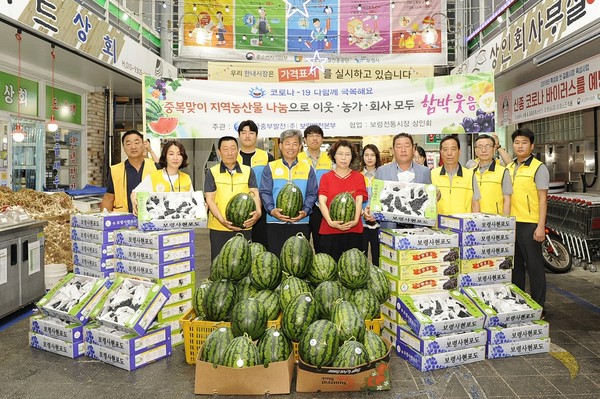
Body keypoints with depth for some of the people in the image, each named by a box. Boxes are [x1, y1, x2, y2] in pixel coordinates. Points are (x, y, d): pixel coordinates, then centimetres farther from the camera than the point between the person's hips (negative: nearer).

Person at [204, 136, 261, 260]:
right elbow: (209, 199, -3)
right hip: (219, 228, -1)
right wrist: (222, 220, -19)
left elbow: (255, 194, 0)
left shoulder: (248, 171, 8)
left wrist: (258, 212, -22)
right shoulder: (212, 173, 3)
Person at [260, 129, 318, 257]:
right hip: (275, 222, 0)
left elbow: (312, 193, 4)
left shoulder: (307, 168, 8)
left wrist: (305, 211, -13)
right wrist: (272, 210, -17)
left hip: (301, 222, 1)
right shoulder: (270, 168, 6)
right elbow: (265, 192, 0)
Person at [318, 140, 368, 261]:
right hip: (329, 230, 0)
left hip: (353, 230, 0)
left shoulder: (358, 177, 9)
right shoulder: (326, 177, 7)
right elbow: (322, 202, -3)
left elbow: (359, 201, -1)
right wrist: (331, 222, -18)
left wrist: (355, 220, -18)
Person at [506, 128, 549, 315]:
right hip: (511, 223, 6)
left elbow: (542, 199, -8)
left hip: (530, 224, -6)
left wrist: (541, 226, -14)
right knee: (515, 264, 14)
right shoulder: (509, 168, 12)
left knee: (534, 265, 2)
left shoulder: (539, 168, -5)